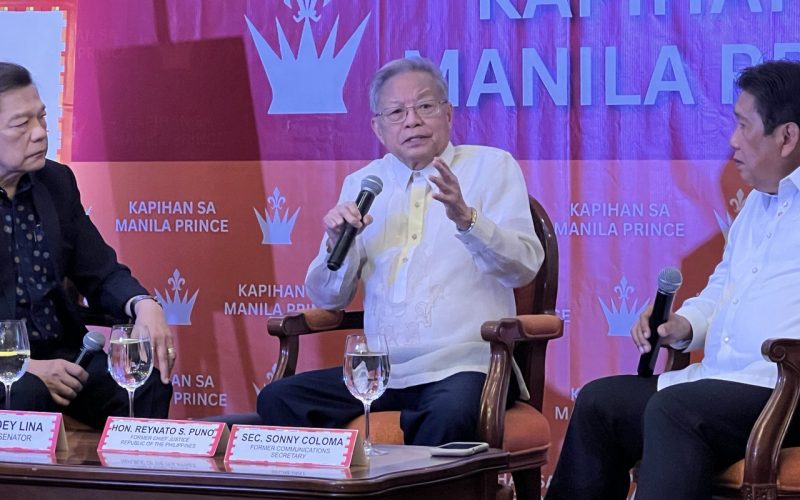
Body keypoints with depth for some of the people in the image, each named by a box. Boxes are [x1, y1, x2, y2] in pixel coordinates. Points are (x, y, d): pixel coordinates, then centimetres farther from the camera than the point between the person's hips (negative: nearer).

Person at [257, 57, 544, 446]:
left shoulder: (491, 167, 6)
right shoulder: (360, 185, 16)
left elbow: (525, 266, -7)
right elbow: (328, 298, 16)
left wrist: (465, 218, -23)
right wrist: (337, 241, -5)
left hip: (464, 366, -4)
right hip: (380, 372, 4)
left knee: (451, 415, -37)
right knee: (277, 400, -17)